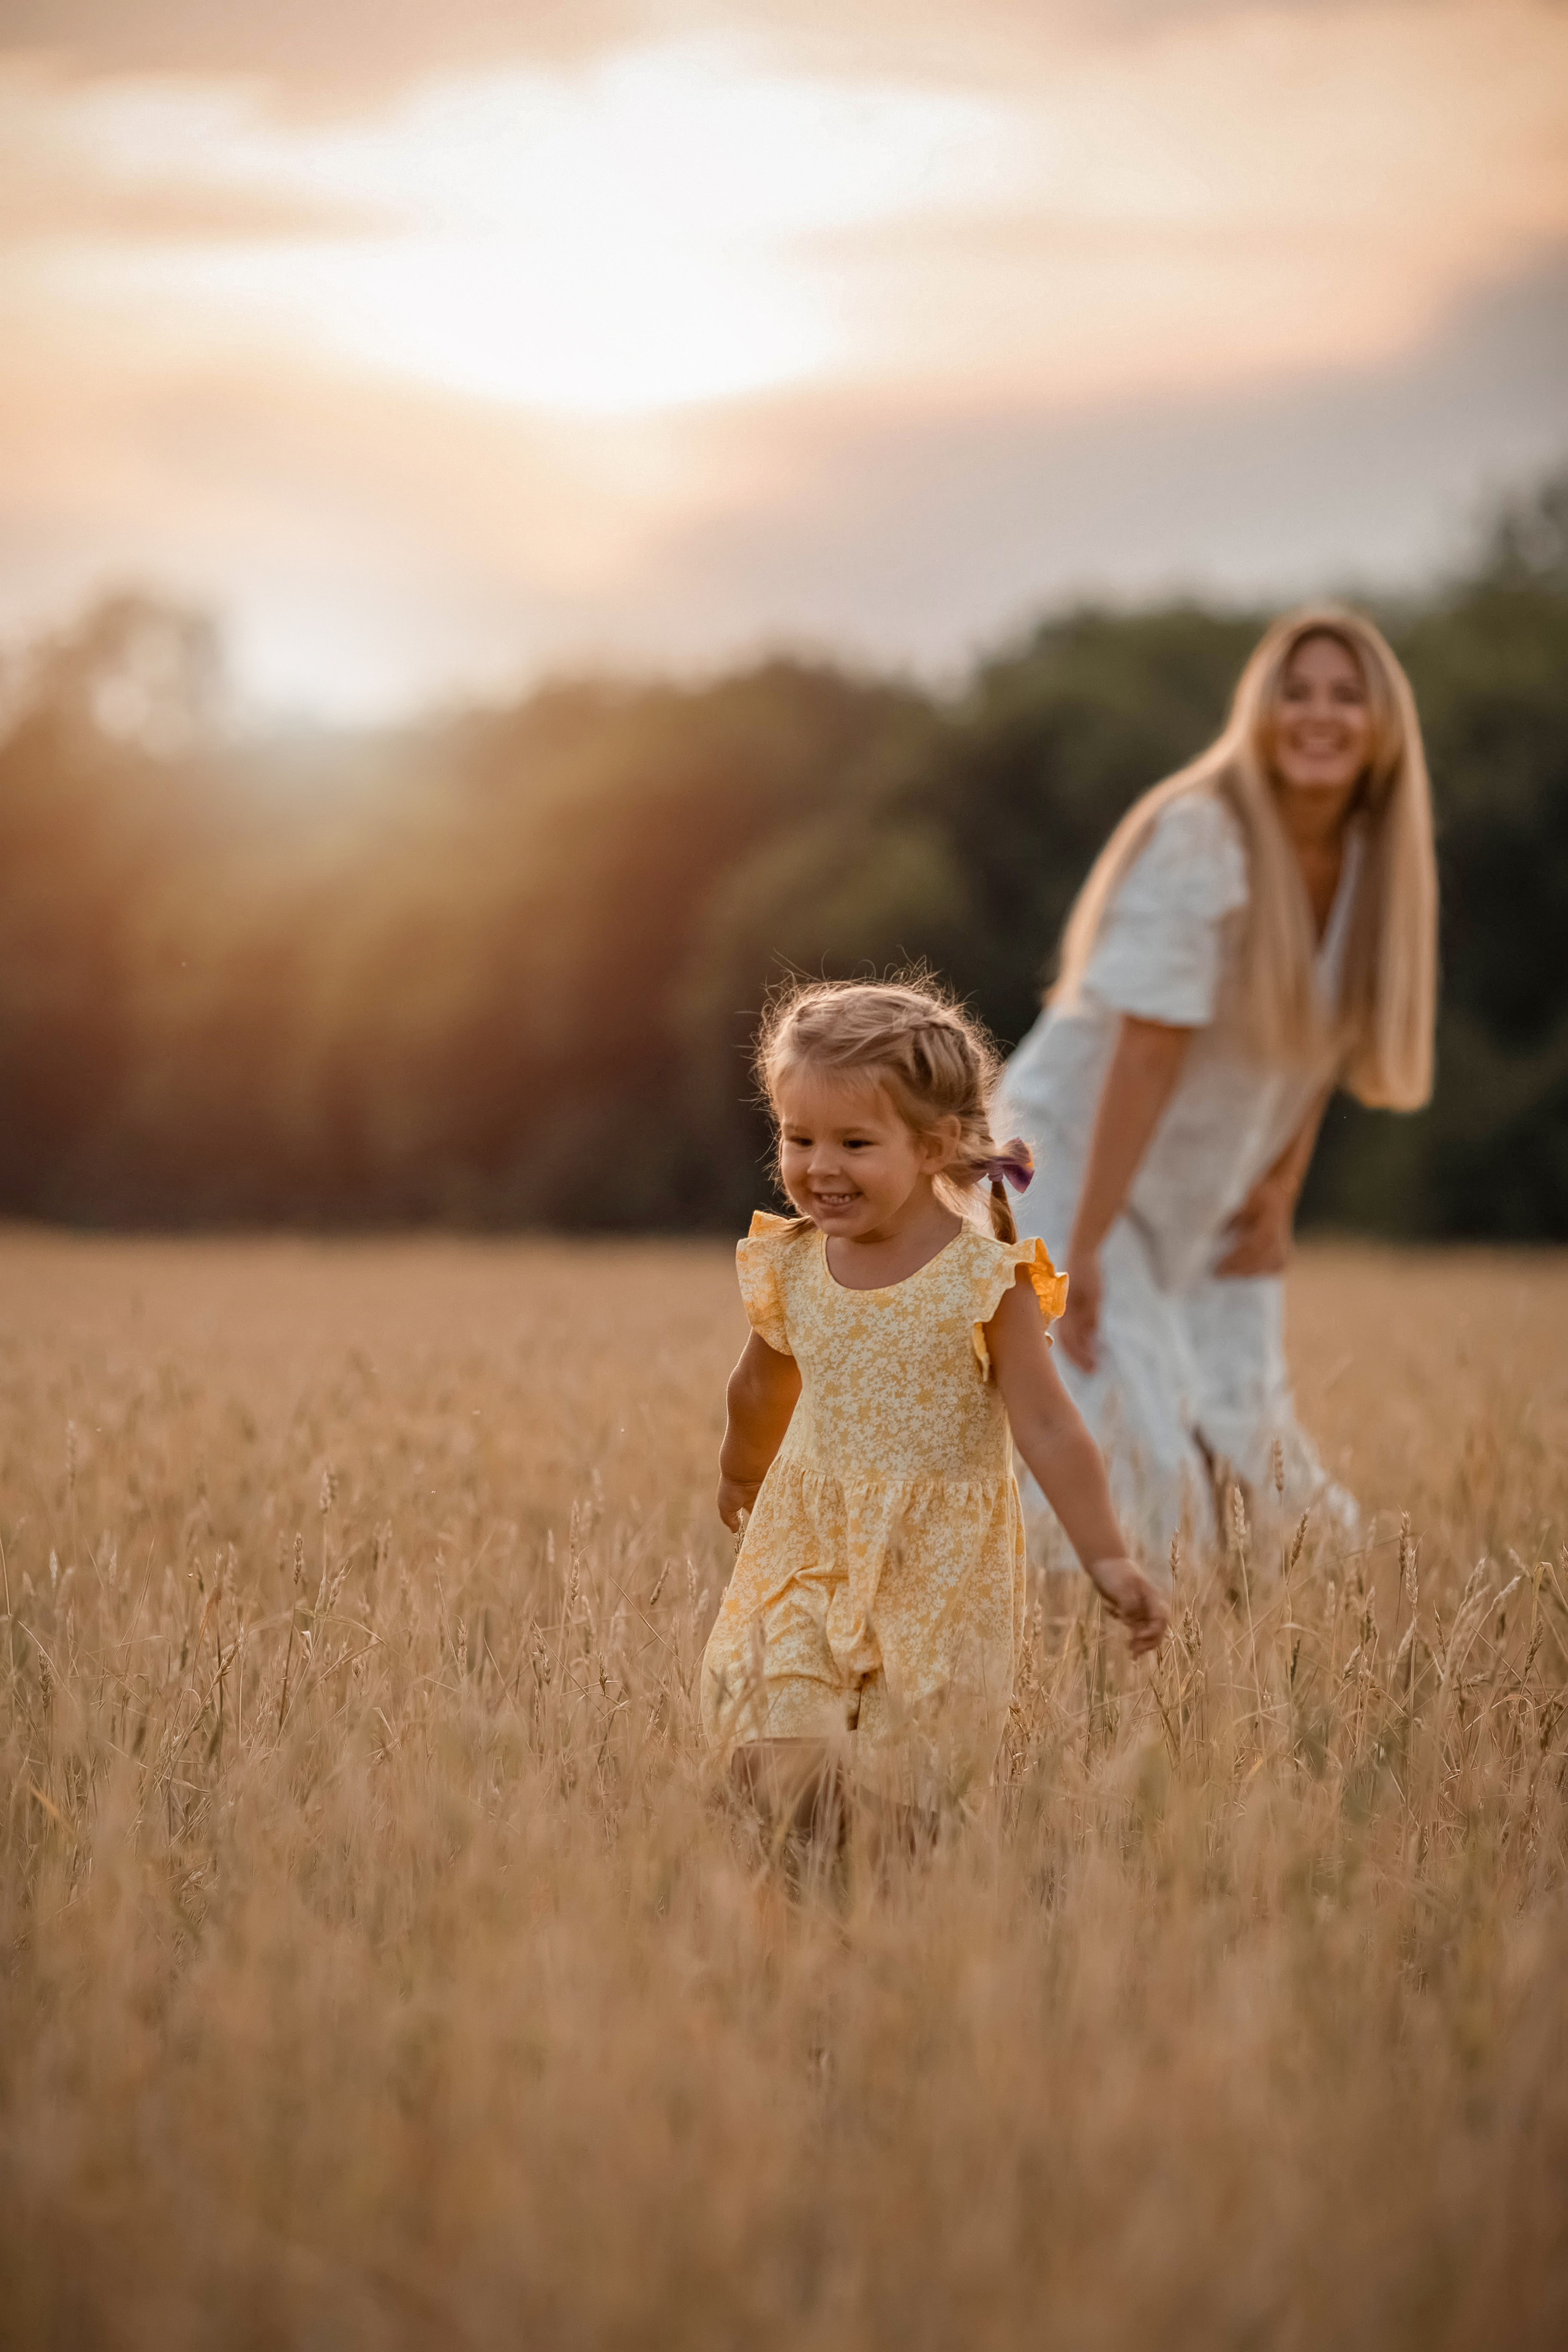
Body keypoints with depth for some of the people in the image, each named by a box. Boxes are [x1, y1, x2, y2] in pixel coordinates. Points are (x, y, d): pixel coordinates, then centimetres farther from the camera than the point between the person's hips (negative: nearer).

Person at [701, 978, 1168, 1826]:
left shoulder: (984, 1278, -11)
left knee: (900, 1783, -4)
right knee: (775, 1768, -9)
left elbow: (1048, 1427, -13)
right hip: (807, 1555, 3)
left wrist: (1106, 1558, -20)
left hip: (937, 1565, -3)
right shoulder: (790, 1267, 2)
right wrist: (740, 1478, 39)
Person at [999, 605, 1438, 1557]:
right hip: (1078, 1164, -7)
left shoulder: (1373, 861, -1)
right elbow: (1149, 1051, -26)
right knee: (1126, 1451, -16)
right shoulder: (1199, 839, -23)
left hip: (1213, 1206, 7)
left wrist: (1281, 1193, 0)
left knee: (1250, 1448, 7)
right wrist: (1085, 1248, -26)